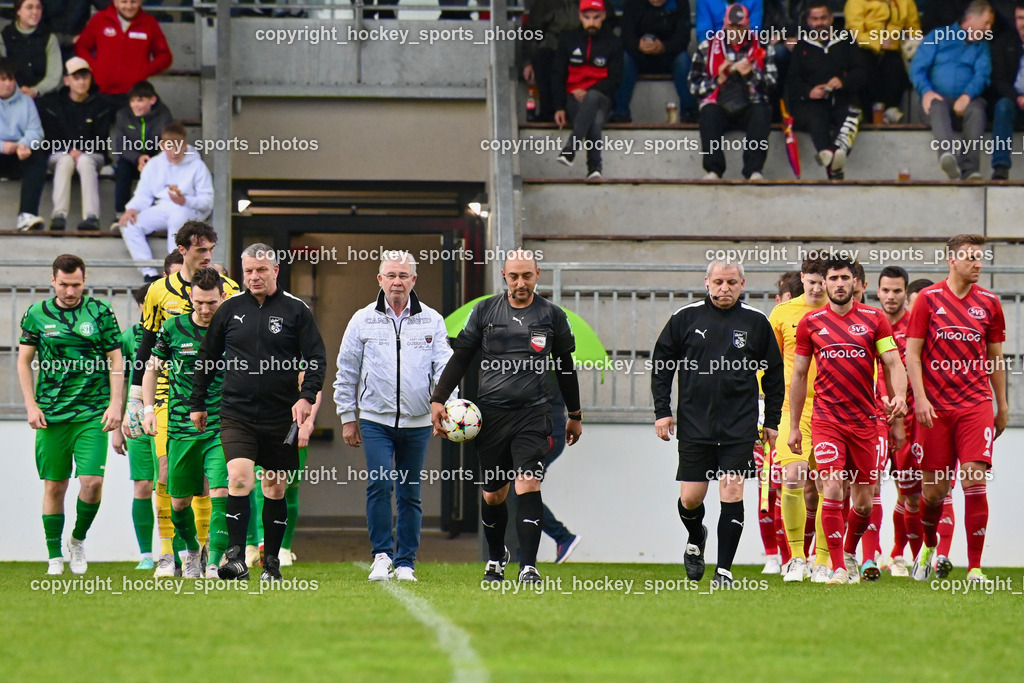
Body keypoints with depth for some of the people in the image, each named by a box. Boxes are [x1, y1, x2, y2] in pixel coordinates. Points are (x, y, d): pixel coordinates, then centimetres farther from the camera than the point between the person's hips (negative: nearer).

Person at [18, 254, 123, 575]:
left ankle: (78, 539, 13)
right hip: (51, 415, 1)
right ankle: (55, 557, 12)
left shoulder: (101, 312, 2)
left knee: (92, 481, -12)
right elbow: (24, 362, 8)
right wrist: (31, 406, -1)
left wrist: (115, 405, -4)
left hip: (93, 413, -1)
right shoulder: (36, 314, 3)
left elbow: (115, 361, 5)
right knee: (54, 487, 3)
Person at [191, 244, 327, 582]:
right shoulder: (229, 309, 5)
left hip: (280, 415, 0)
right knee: (239, 478, -17)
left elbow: (317, 359, 2)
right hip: (236, 413, 0)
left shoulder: (296, 310, 0)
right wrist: (198, 404, 15)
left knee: (275, 488, 8)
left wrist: (306, 396, -12)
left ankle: (272, 562, 18)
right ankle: (236, 558, -20)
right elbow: (207, 359, 15)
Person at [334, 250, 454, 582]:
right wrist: (347, 418, 7)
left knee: (410, 493, 6)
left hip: (417, 423, 1)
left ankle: (405, 561, 13)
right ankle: (382, 554, -4)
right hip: (375, 420, -1)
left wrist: (447, 406, -14)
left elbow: (443, 365, 2)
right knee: (380, 484, -15)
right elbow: (346, 373, 9)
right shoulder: (363, 320, 4)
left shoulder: (432, 321, 5)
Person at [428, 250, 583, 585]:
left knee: (528, 485, -17)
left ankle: (528, 567, -18)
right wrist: (438, 399, 0)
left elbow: (565, 367, 16)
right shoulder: (485, 311, 5)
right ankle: (496, 558, 33)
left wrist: (575, 415, 21)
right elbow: (460, 357, 9)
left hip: (532, 413, -1)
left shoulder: (552, 316, 6)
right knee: (493, 494, 9)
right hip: (491, 412, 1)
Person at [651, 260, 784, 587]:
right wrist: (662, 410, 2)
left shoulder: (756, 322, 3)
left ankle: (724, 569, -1)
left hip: (740, 426, 0)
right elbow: (661, 363, 9)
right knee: (690, 498, 2)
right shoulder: (685, 318, 2)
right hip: (694, 423, 1)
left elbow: (774, 373, 12)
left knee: (732, 492, -8)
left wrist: (772, 421, 10)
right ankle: (696, 540, 35)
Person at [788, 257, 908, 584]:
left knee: (864, 502, 6)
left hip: (865, 419, 1)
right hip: (826, 419, -1)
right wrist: (793, 426, 10)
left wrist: (899, 397, -21)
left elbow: (893, 363, -1)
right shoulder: (810, 323, 4)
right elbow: (799, 375, 10)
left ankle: (850, 552, 33)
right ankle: (838, 567, -11)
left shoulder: (874, 319, 3)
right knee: (832, 490, -16)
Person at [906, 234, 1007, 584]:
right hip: (935, 408, -1)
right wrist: (920, 398, -9)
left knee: (975, 482, -11)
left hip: (976, 404, 1)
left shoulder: (988, 303, 6)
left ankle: (975, 568, -8)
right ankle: (929, 547, 33)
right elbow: (912, 353, 1)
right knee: (934, 489, 4)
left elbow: (995, 357, 14)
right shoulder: (929, 299, 0)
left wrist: (1002, 406, 13)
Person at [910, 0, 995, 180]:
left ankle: (969, 168, -46)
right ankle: (947, 155, -64)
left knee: (977, 109, -34)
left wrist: (967, 96, -18)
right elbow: (917, 68, 5)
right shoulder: (938, 36, 15)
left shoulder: (982, 46, 21)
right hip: (937, 96, -2)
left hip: (966, 99, 2)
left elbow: (982, 75, 4)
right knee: (938, 107, -37)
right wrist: (926, 91, -15)